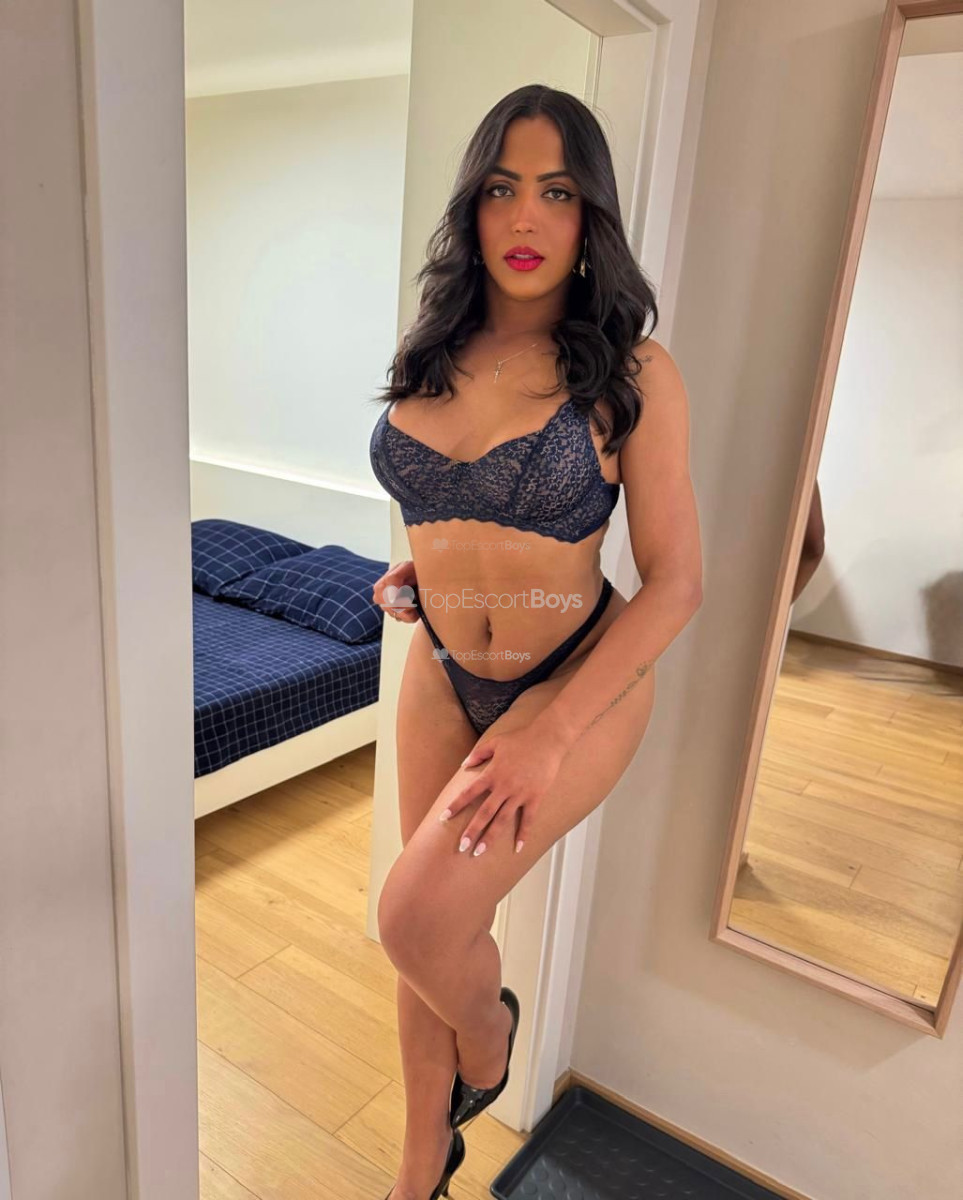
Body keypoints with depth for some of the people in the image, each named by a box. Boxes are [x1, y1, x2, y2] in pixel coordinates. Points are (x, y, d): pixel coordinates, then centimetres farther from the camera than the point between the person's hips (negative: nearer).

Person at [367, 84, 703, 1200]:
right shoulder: (432, 357, 2)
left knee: (417, 913, -19)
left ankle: (488, 1034, 20)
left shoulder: (633, 374, -12)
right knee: (426, 931, 12)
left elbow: (676, 582, -14)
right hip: (443, 674, 5)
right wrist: (412, 574, 1)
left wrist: (550, 735, -21)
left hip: (581, 679, -4)